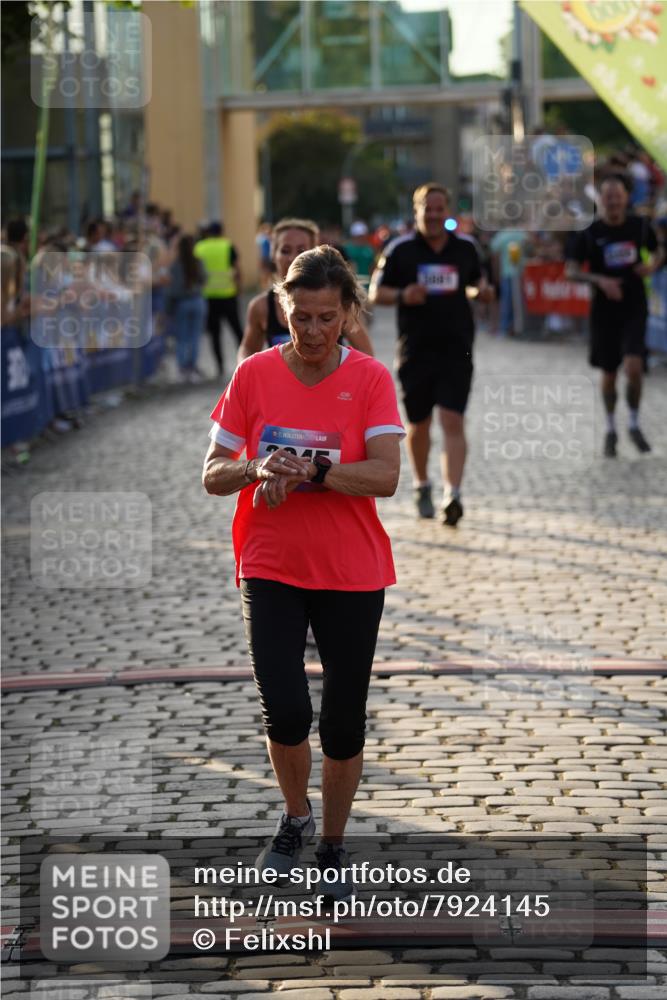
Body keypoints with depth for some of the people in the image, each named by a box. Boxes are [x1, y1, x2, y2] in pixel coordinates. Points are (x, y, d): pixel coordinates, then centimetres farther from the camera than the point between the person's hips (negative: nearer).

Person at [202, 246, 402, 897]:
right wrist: (258, 467, -21)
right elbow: (213, 476, -1)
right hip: (270, 570, 0)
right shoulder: (254, 375, -2)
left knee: (344, 723, 5)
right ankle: (296, 818, 18)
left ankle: (332, 847, 26)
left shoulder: (370, 379, -6)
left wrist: (308, 470, -27)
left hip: (352, 576, 0)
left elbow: (386, 476, -17)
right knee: (285, 712, -12)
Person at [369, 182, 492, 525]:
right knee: (419, 424, 11)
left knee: (453, 422, -13)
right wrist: (402, 295, -18)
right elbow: (375, 292, 2)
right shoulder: (400, 249, -1)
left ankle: (452, 496, -21)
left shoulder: (465, 248, 7)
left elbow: (476, 278, 23)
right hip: (416, 351, 0)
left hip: (456, 351, 0)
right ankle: (422, 487, 34)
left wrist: (482, 289, 0)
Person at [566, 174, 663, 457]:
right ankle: (610, 430, 28)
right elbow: (571, 271, -8)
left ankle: (634, 425, 4)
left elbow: (657, 253, 16)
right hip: (604, 310, 0)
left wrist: (652, 264, -7)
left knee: (633, 366, -16)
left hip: (634, 308, 0)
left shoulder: (640, 227, 0)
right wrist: (600, 280, -24)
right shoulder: (590, 233, -7)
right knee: (609, 373, 8)